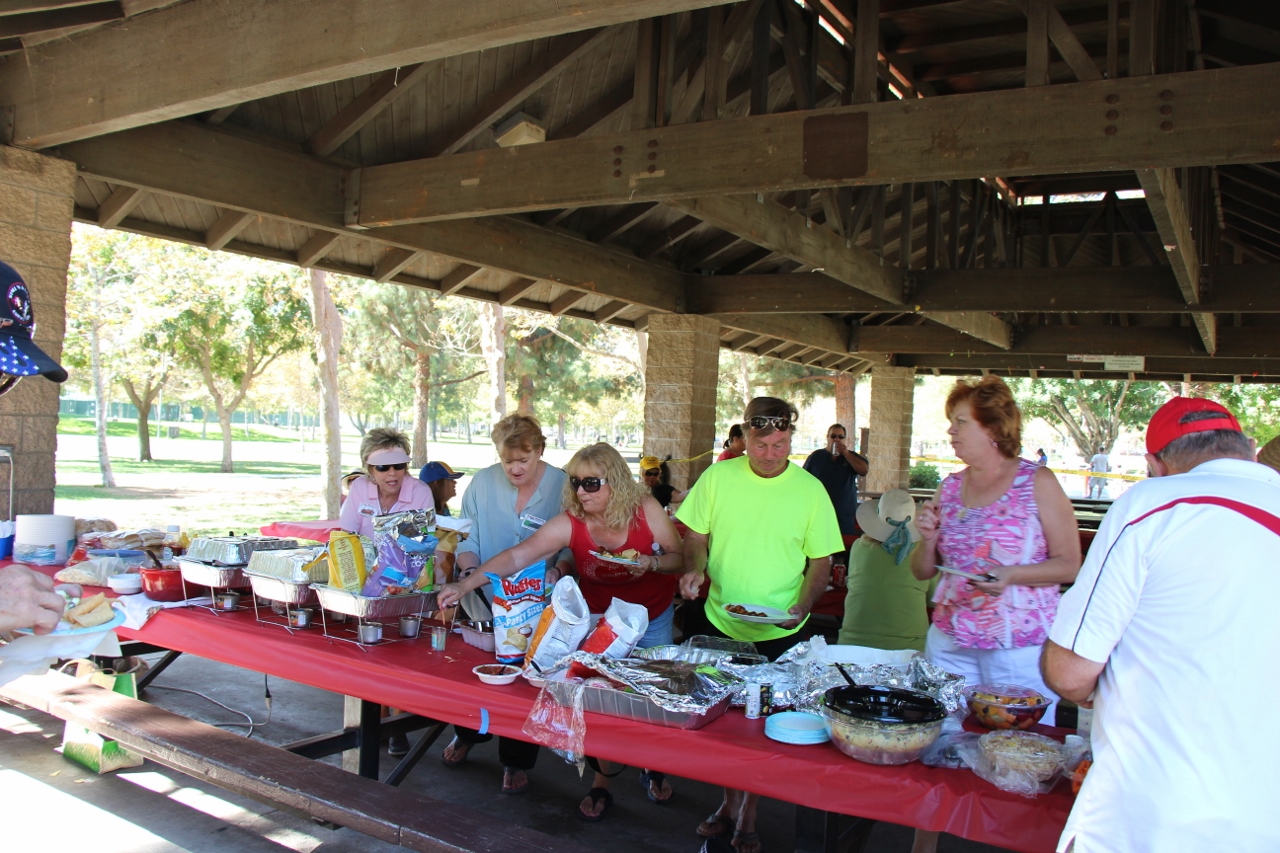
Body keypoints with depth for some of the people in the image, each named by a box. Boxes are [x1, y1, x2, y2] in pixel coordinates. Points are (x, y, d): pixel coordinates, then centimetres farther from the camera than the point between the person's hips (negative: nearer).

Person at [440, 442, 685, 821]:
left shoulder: (646, 509, -22)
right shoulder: (569, 524, -23)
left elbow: (679, 558, -12)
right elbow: (516, 556, -29)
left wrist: (651, 563, -33)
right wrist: (466, 584, -39)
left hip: (653, 617, 0)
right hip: (600, 618, 0)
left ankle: (653, 769, 36)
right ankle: (602, 782, 23)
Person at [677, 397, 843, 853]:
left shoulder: (810, 489, -6)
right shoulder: (717, 477, -4)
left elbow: (821, 561, -1)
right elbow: (696, 535, 5)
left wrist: (801, 607, -17)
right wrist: (694, 568, -16)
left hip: (778, 633, -1)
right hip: (721, 624, 2)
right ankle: (729, 802, 37)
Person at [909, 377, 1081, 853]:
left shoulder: (1037, 483, -5)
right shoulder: (950, 487, 8)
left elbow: (1070, 565, -5)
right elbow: (923, 571, 14)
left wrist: (1012, 574, -20)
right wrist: (928, 540, -6)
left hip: (1020, 648, -4)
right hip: (950, 643, 5)